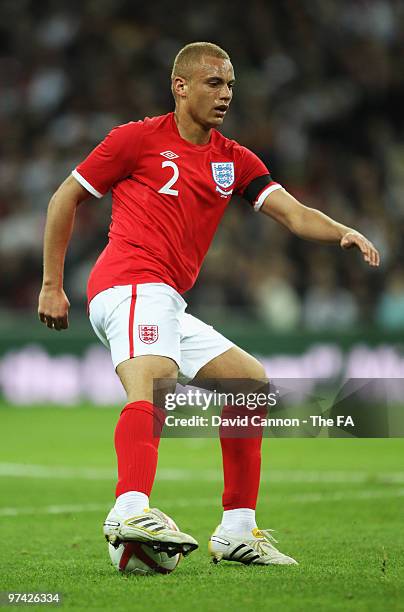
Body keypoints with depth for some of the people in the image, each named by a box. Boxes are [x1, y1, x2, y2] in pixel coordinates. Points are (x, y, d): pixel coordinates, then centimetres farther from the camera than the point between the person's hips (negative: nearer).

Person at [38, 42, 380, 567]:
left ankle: (237, 532, 13)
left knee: (252, 383, 13)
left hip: (169, 306, 8)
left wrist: (342, 232, -16)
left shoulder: (234, 160, 18)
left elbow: (293, 213, 5)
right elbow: (66, 198, 8)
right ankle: (131, 510, -56)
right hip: (132, 284, -8)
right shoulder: (139, 139, 2)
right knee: (153, 383, -33)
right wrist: (52, 284, 4)